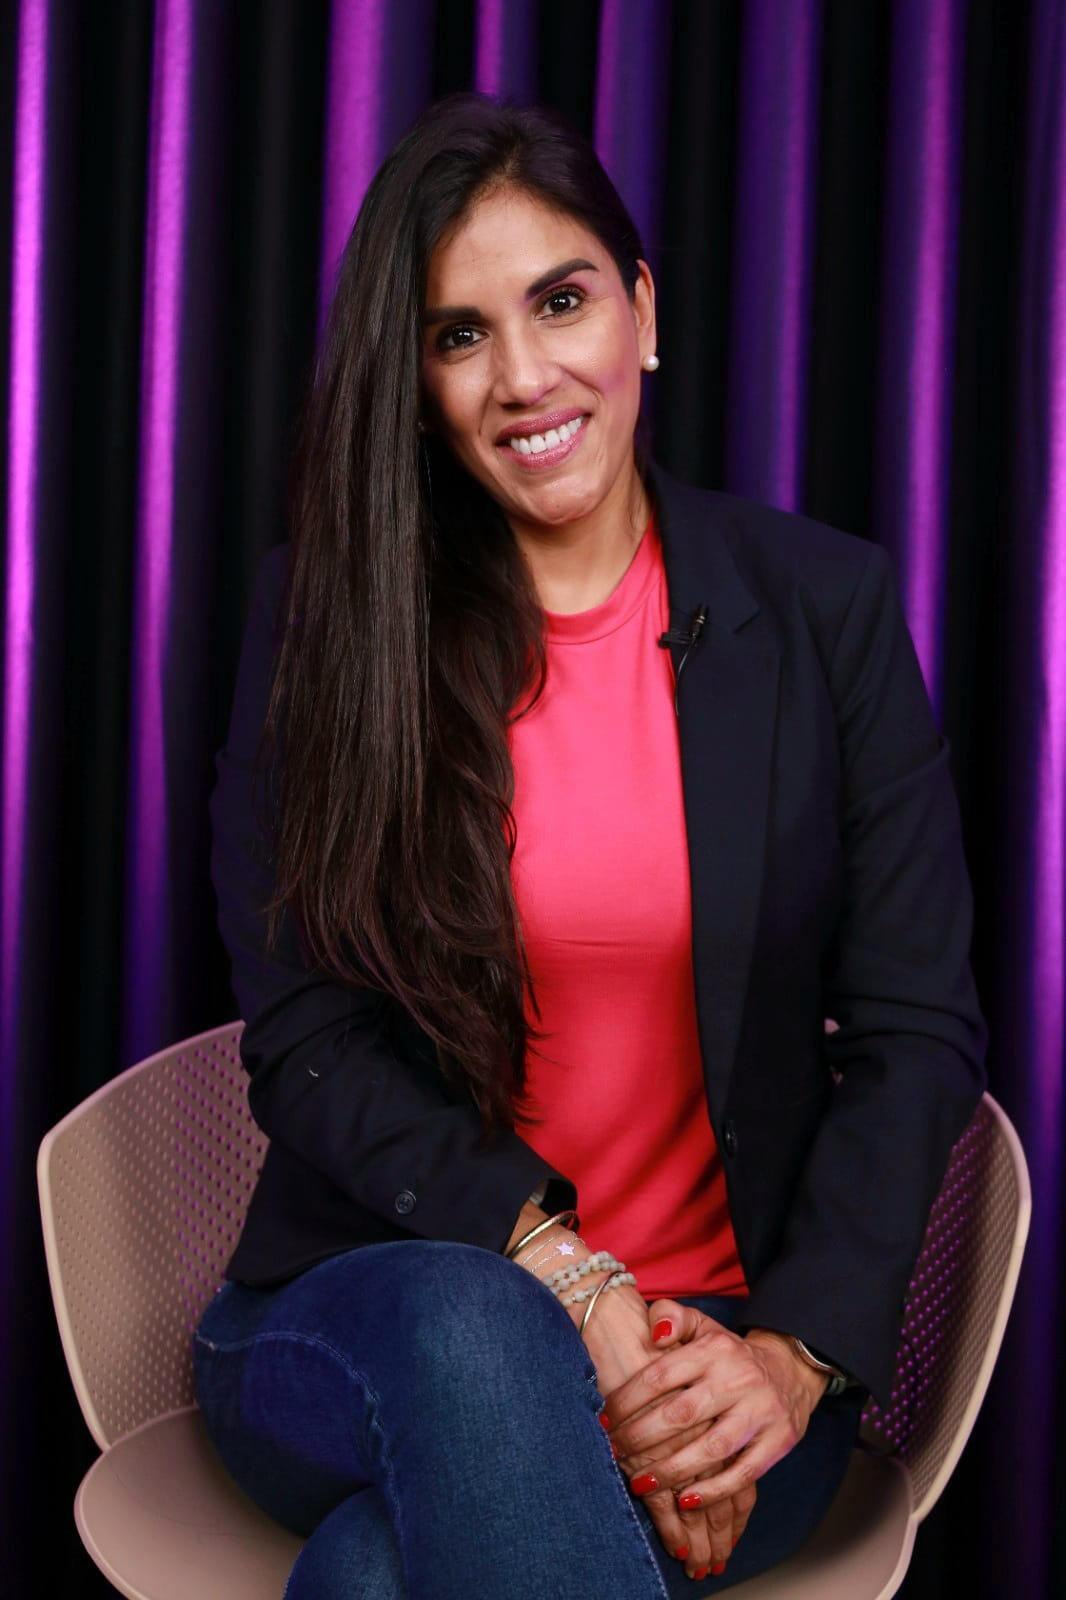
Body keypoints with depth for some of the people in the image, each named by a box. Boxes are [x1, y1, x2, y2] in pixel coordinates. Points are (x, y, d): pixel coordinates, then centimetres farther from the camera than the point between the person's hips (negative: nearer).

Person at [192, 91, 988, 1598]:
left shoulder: (825, 604, 1)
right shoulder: (322, 618, 0)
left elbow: (918, 1027, 0)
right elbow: (304, 1040, -4)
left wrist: (800, 1351, -15)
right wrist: (563, 1275, -17)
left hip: (729, 1347, -1)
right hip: (370, 1297, 1)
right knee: (472, 1334, -35)